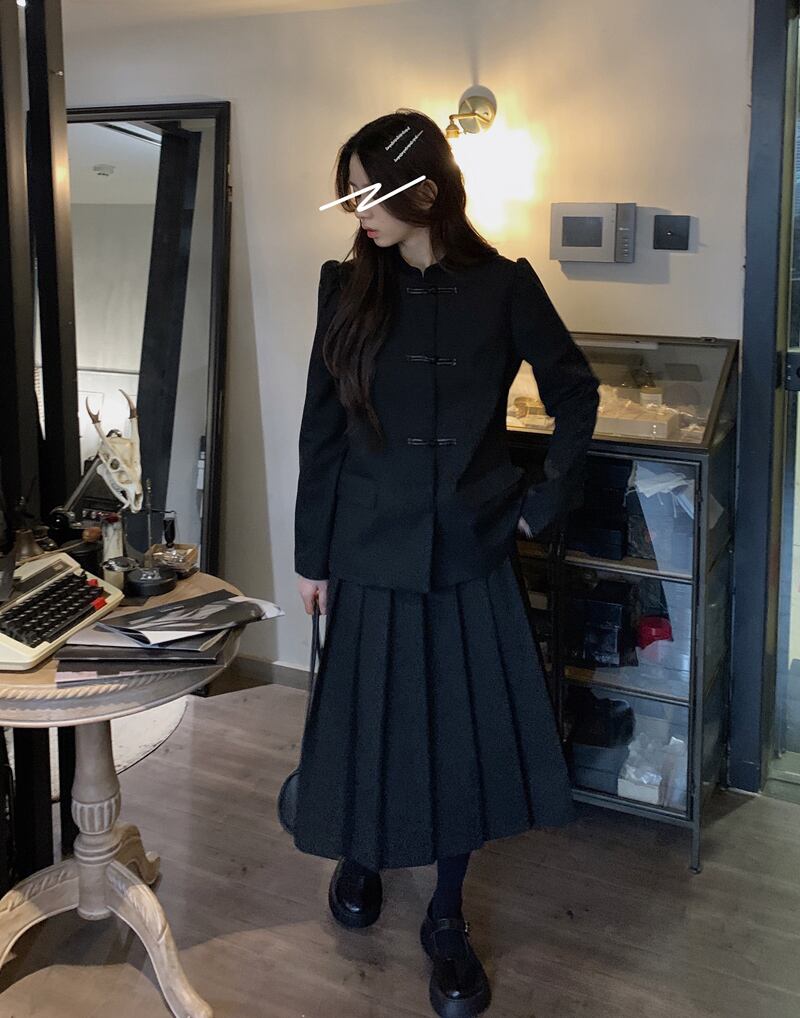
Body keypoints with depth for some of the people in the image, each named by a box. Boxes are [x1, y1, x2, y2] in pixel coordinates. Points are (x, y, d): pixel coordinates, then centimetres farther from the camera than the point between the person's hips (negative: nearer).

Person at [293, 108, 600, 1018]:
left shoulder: (503, 286, -5)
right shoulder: (347, 286, -2)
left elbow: (575, 393, 6)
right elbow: (321, 430, 1)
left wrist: (545, 498, 1)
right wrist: (312, 554, 2)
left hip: (472, 551, 0)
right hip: (373, 550, 1)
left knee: (468, 729, 5)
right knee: (368, 717, 12)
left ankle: (447, 918, 26)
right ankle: (360, 856, 44)